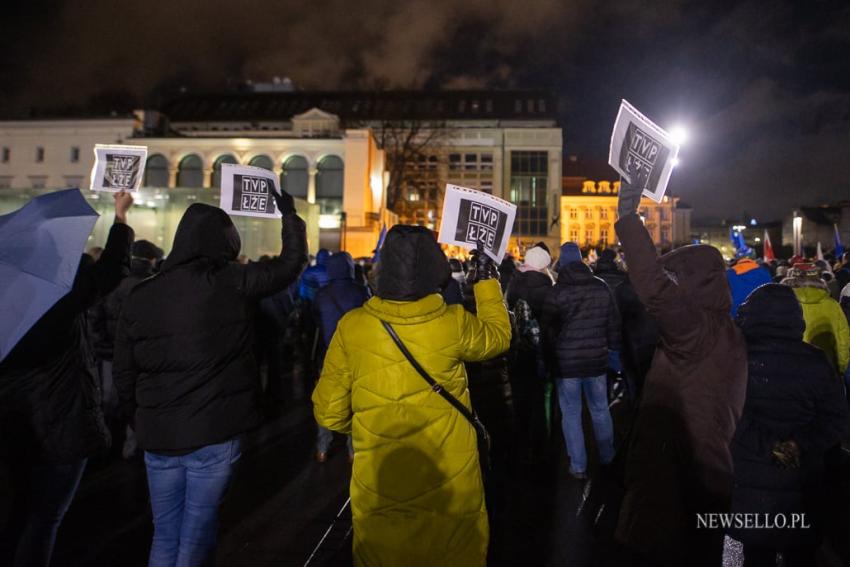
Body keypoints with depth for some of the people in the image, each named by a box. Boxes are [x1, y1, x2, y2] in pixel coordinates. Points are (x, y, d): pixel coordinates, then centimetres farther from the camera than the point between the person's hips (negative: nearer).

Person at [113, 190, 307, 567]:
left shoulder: (140, 296, -1)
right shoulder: (232, 283, -12)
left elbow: (124, 376, 6)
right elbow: (292, 261, 2)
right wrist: (287, 210, 16)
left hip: (158, 436, 4)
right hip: (215, 435, -3)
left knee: (165, 536, 19)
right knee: (196, 536, 11)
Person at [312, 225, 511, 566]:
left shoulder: (352, 327, -13)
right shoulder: (454, 324, -16)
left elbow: (329, 414, -7)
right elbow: (499, 335, 7)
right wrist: (488, 281, 18)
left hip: (377, 490, 1)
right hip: (450, 487, 0)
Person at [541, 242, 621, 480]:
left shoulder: (556, 292, -12)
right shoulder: (602, 288, -1)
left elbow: (547, 329, -9)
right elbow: (614, 324, 5)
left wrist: (552, 354, 5)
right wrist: (613, 349, 16)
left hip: (566, 362, -3)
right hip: (597, 360, 4)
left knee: (571, 413, 6)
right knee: (600, 410, 17)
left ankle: (578, 466, 11)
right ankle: (607, 458, 31)